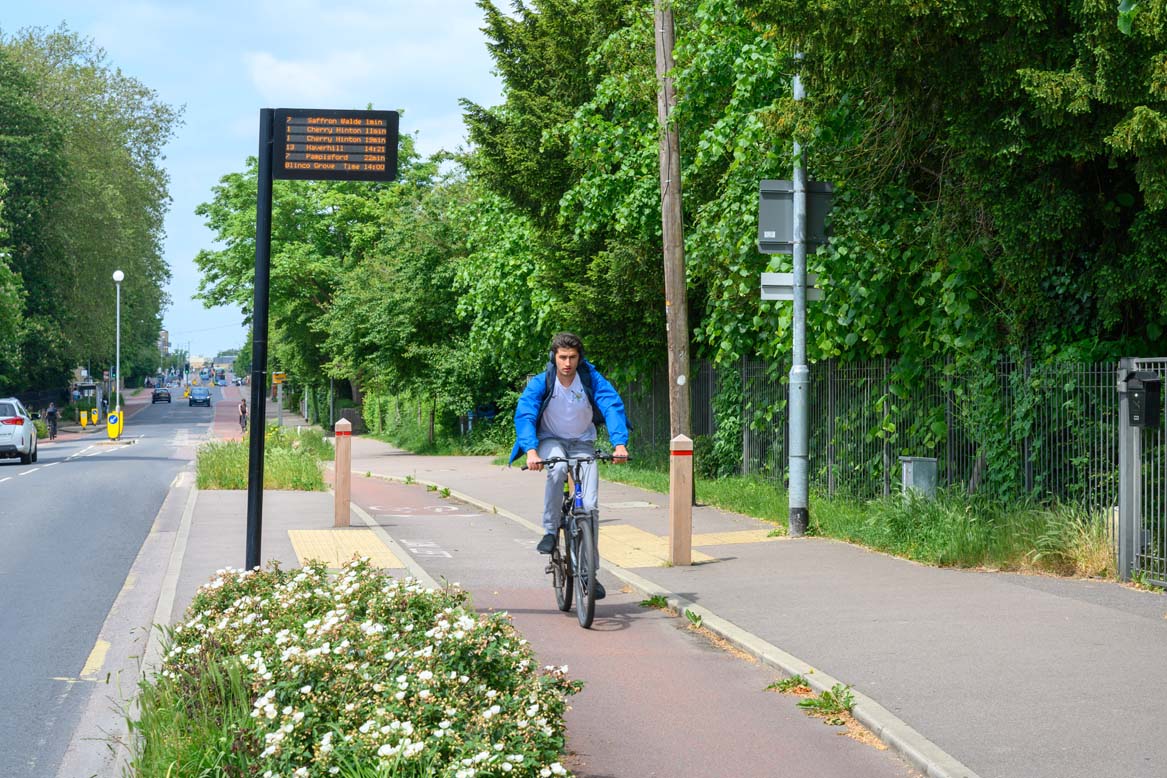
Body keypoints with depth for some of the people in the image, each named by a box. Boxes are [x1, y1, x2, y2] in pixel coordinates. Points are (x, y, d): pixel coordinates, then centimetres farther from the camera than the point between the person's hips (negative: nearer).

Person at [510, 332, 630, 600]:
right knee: (557, 468, -38)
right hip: (551, 440, -1)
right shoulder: (540, 383, -16)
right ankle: (550, 532, -22)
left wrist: (619, 443, -41)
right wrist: (531, 451, -43)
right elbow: (524, 414, -26)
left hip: (582, 443, 1)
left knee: (590, 505, -12)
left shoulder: (591, 379, -15)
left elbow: (613, 406, -24)